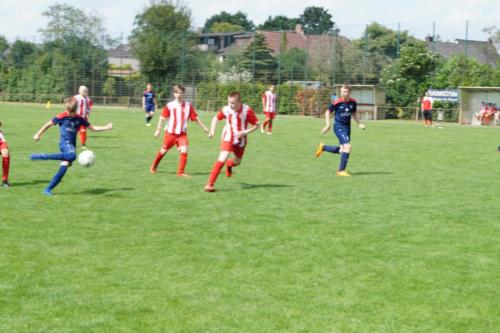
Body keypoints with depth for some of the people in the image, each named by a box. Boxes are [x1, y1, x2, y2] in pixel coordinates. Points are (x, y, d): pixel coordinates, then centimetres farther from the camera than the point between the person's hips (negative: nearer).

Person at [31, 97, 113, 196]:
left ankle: (48, 189, 0)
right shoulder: (62, 117, -2)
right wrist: (38, 134, 10)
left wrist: (106, 127, 8)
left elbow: (93, 128, 17)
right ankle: (41, 156, -34)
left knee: (64, 168, -7)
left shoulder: (79, 119, 11)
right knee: (72, 156, -39)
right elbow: (49, 124, 8)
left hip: (72, 145, 5)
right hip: (65, 142, -5)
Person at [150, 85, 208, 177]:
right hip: (170, 133, -1)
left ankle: (180, 172, -7)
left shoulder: (188, 106, -3)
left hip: (182, 133, 1)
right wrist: (158, 129, -7)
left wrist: (205, 128, 3)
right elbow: (162, 117, -3)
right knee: (163, 150, 12)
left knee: (184, 150, -16)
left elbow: (196, 118, 3)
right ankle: (154, 167, 36)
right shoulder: (169, 106, -9)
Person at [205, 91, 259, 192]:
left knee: (237, 162, 18)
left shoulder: (247, 110, -21)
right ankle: (210, 184, -20)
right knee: (222, 159, -21)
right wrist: (212, 130, -10)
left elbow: (256, 125, -13)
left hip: (240, 140, 2)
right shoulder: (226, 109, -15)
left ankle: (229, 164, 58)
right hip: (228, 138, -2)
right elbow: (216, 118, 4)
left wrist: (244, 132, -24)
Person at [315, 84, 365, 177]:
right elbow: (328, 112, -3)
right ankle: (341, 171, -8)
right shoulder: (337, 102, -15)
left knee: (342, 150, 13)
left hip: (347, 127, 6)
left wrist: (359, 124, 4)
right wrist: (328, 125, -8)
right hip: (339, 127, -6)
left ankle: (323, 147, 36)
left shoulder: (353, 102, -1)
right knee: (348, 147, -18)